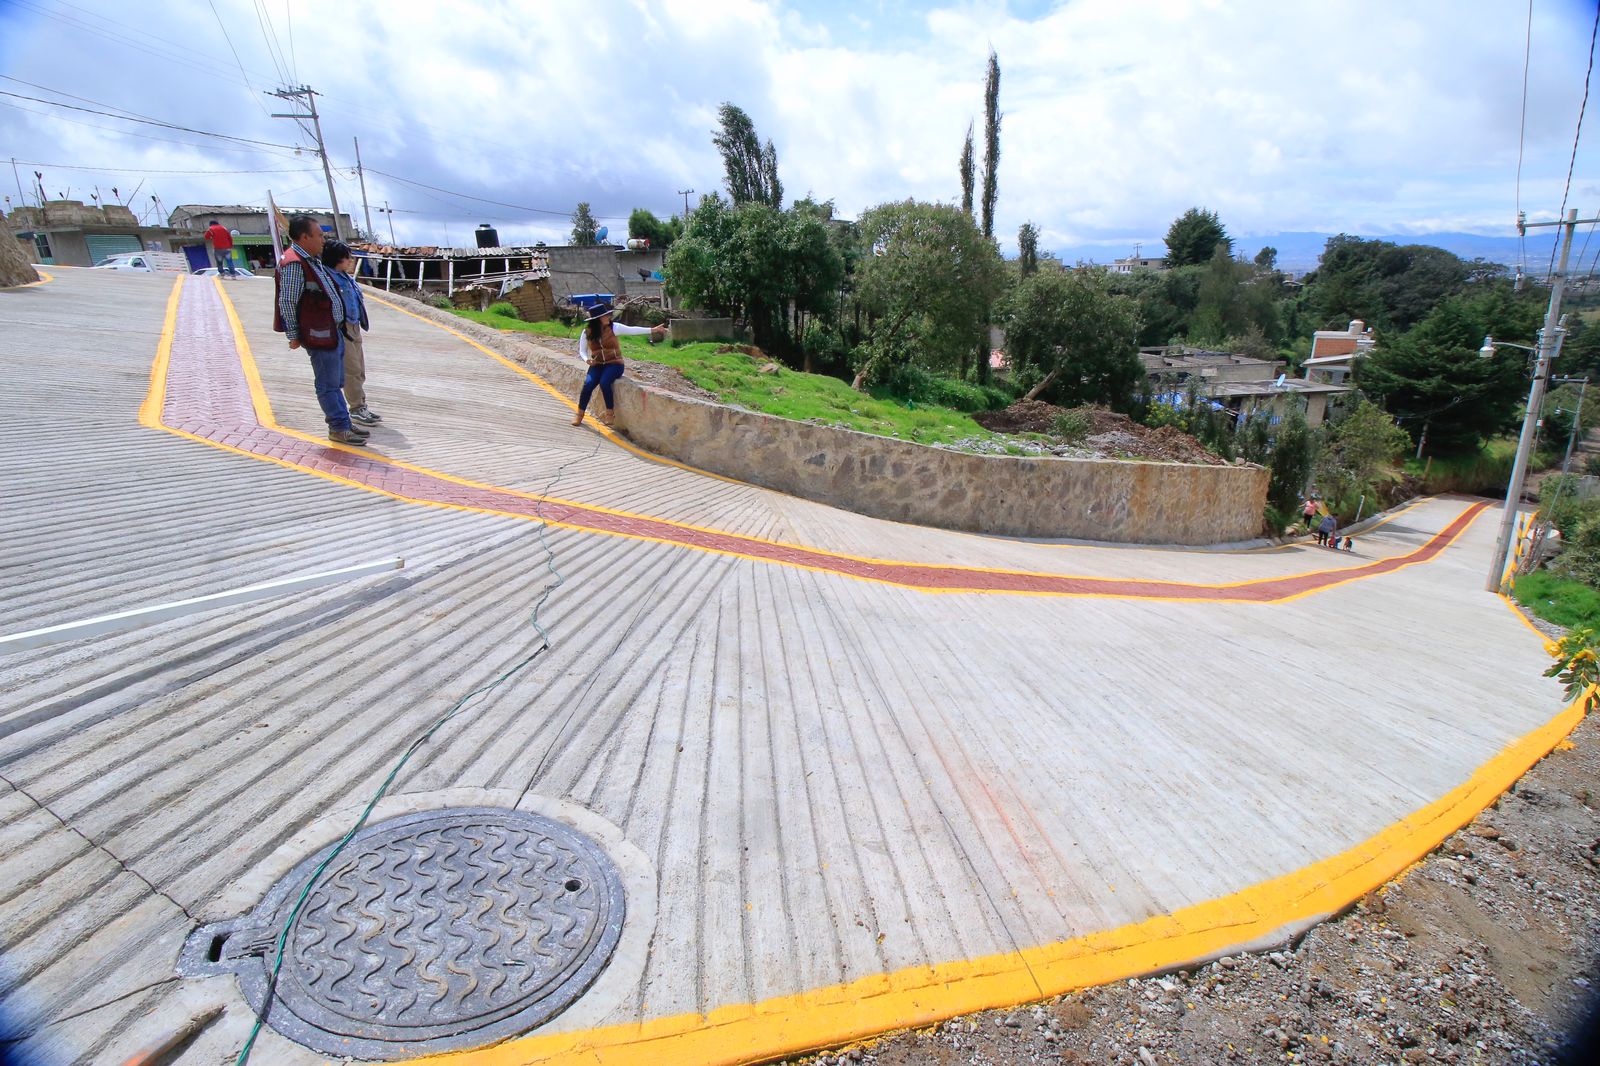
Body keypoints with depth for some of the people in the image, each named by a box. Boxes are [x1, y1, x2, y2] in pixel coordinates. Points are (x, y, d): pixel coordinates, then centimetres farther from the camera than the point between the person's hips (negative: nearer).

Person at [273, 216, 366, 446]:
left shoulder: (313, 260, 14)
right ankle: (339, 428, 7)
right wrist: (294, 335, -14)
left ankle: (343, 423, 28)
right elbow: (287, 302, -17)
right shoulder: (294, 264, -17)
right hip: (319, 335, -10)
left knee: (336, 382, 18)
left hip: (334, 330, 10)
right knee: (329, 384, -1)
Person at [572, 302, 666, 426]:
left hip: (614, 364, -2)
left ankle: (610, 412, -10)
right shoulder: (587, 332, -2)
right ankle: (580, 414, -8)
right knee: (588, 384, -24)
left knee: (604, 382, -30)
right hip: (597, 365, 2)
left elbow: (632, 330, -6)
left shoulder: (613, 327, -6)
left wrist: (653, 330, -11)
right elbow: (582, 351, 7)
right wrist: (587, 359, -15)